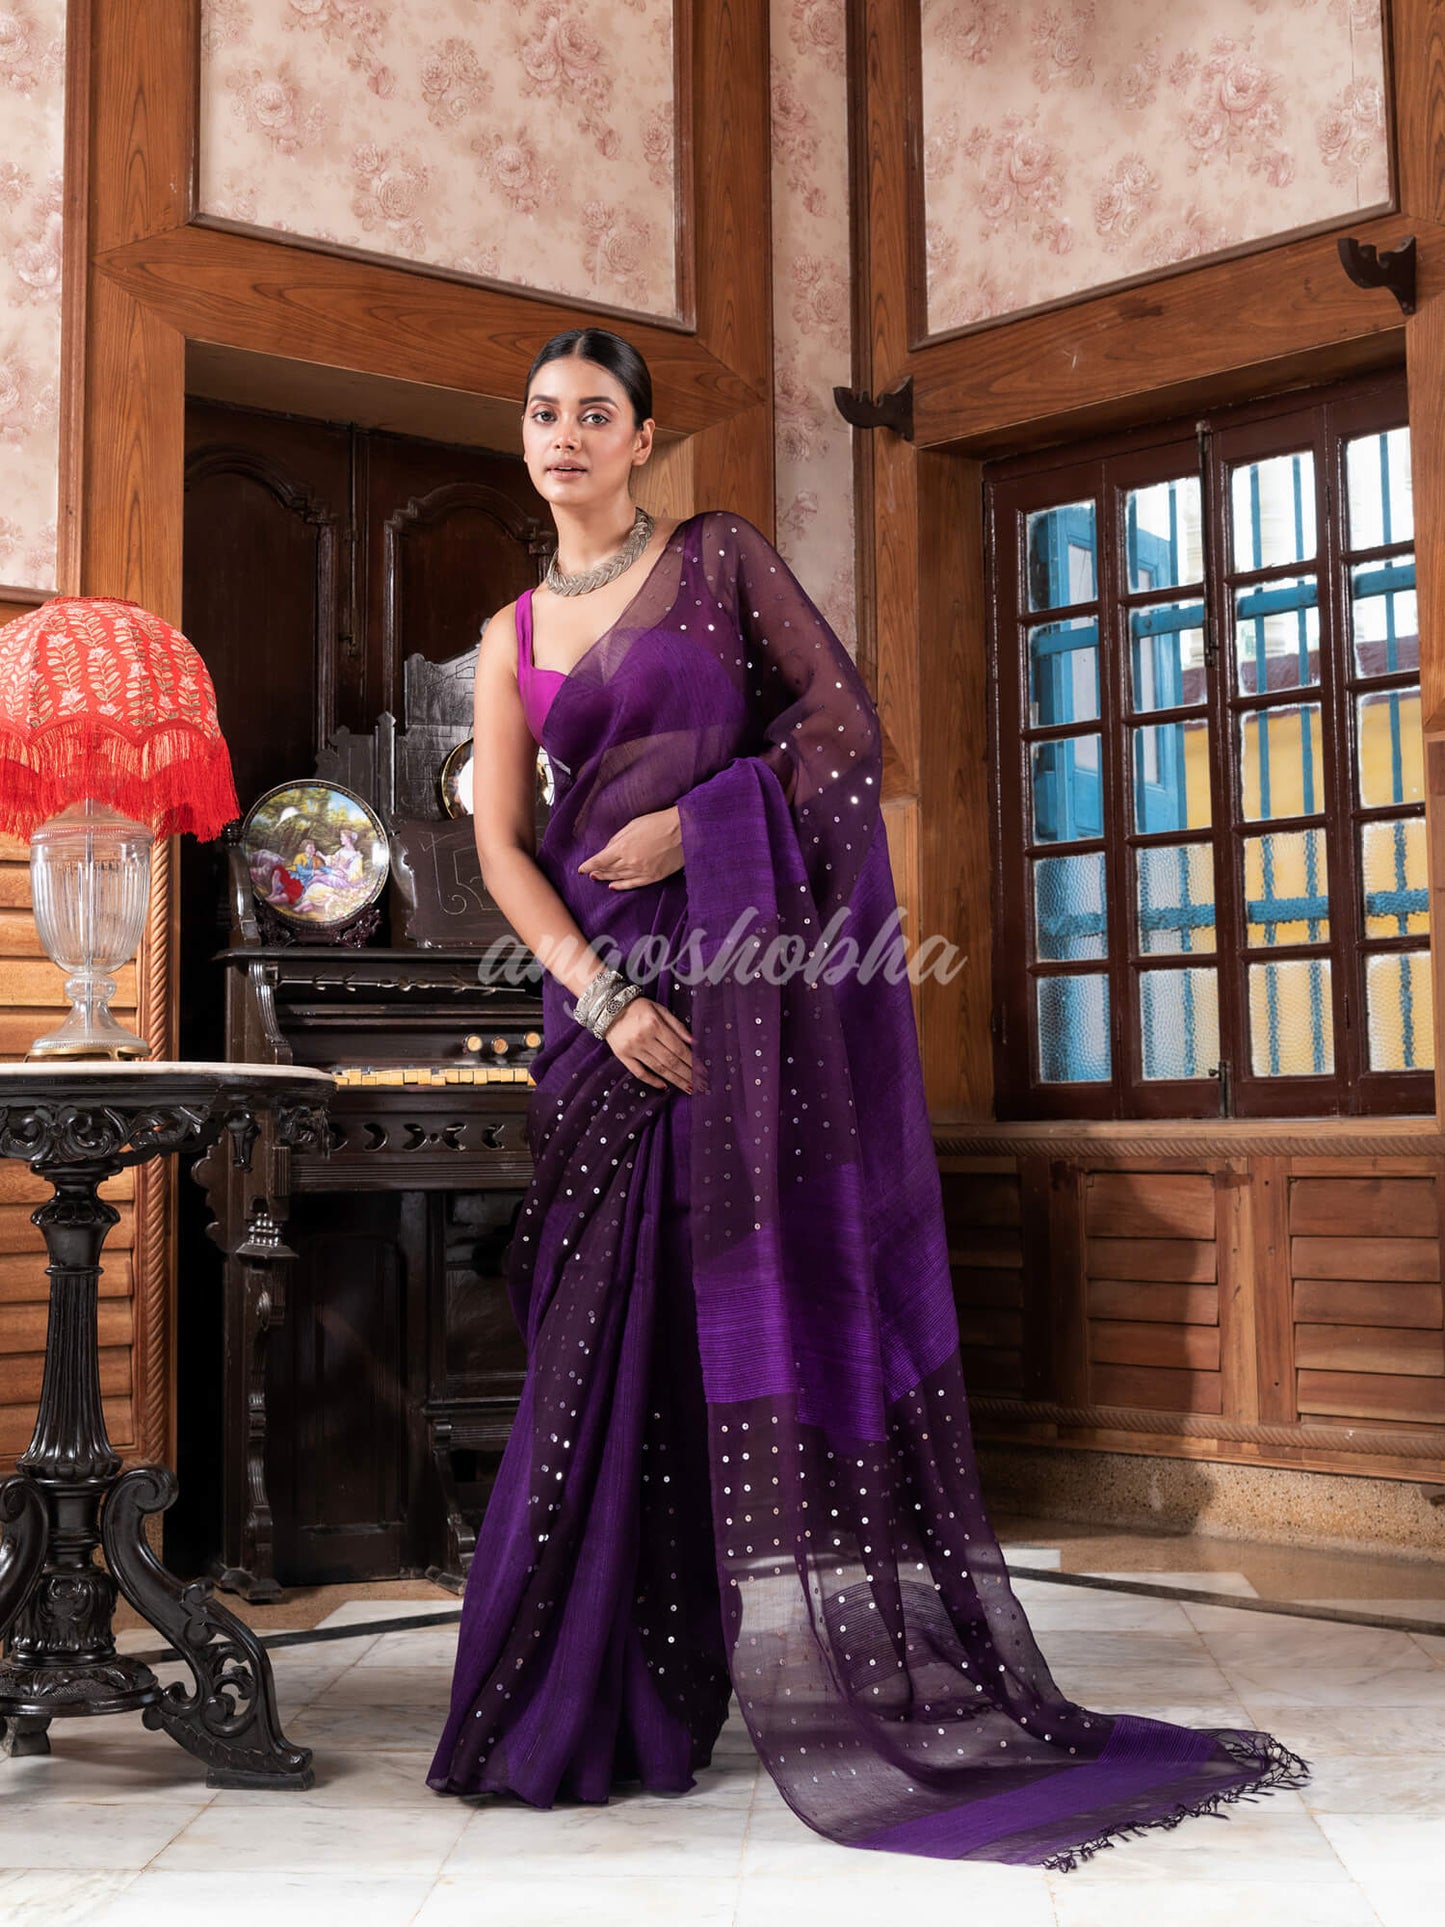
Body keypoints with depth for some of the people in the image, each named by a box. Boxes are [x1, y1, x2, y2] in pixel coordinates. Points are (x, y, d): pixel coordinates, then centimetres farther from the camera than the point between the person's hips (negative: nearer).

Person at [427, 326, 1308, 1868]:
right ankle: (600, 1700, 9)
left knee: (776, 1290, -6)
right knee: (617, 1324, 1)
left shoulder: (718, 556, 6)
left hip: (754, 959, -3)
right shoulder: (513, 638, 15)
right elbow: (499, 845, 6)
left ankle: (856, 1678, 1)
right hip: (608, 984, 3)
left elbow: (843, 720, -1)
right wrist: (602, 996, -9)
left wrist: (694, 823, -12)